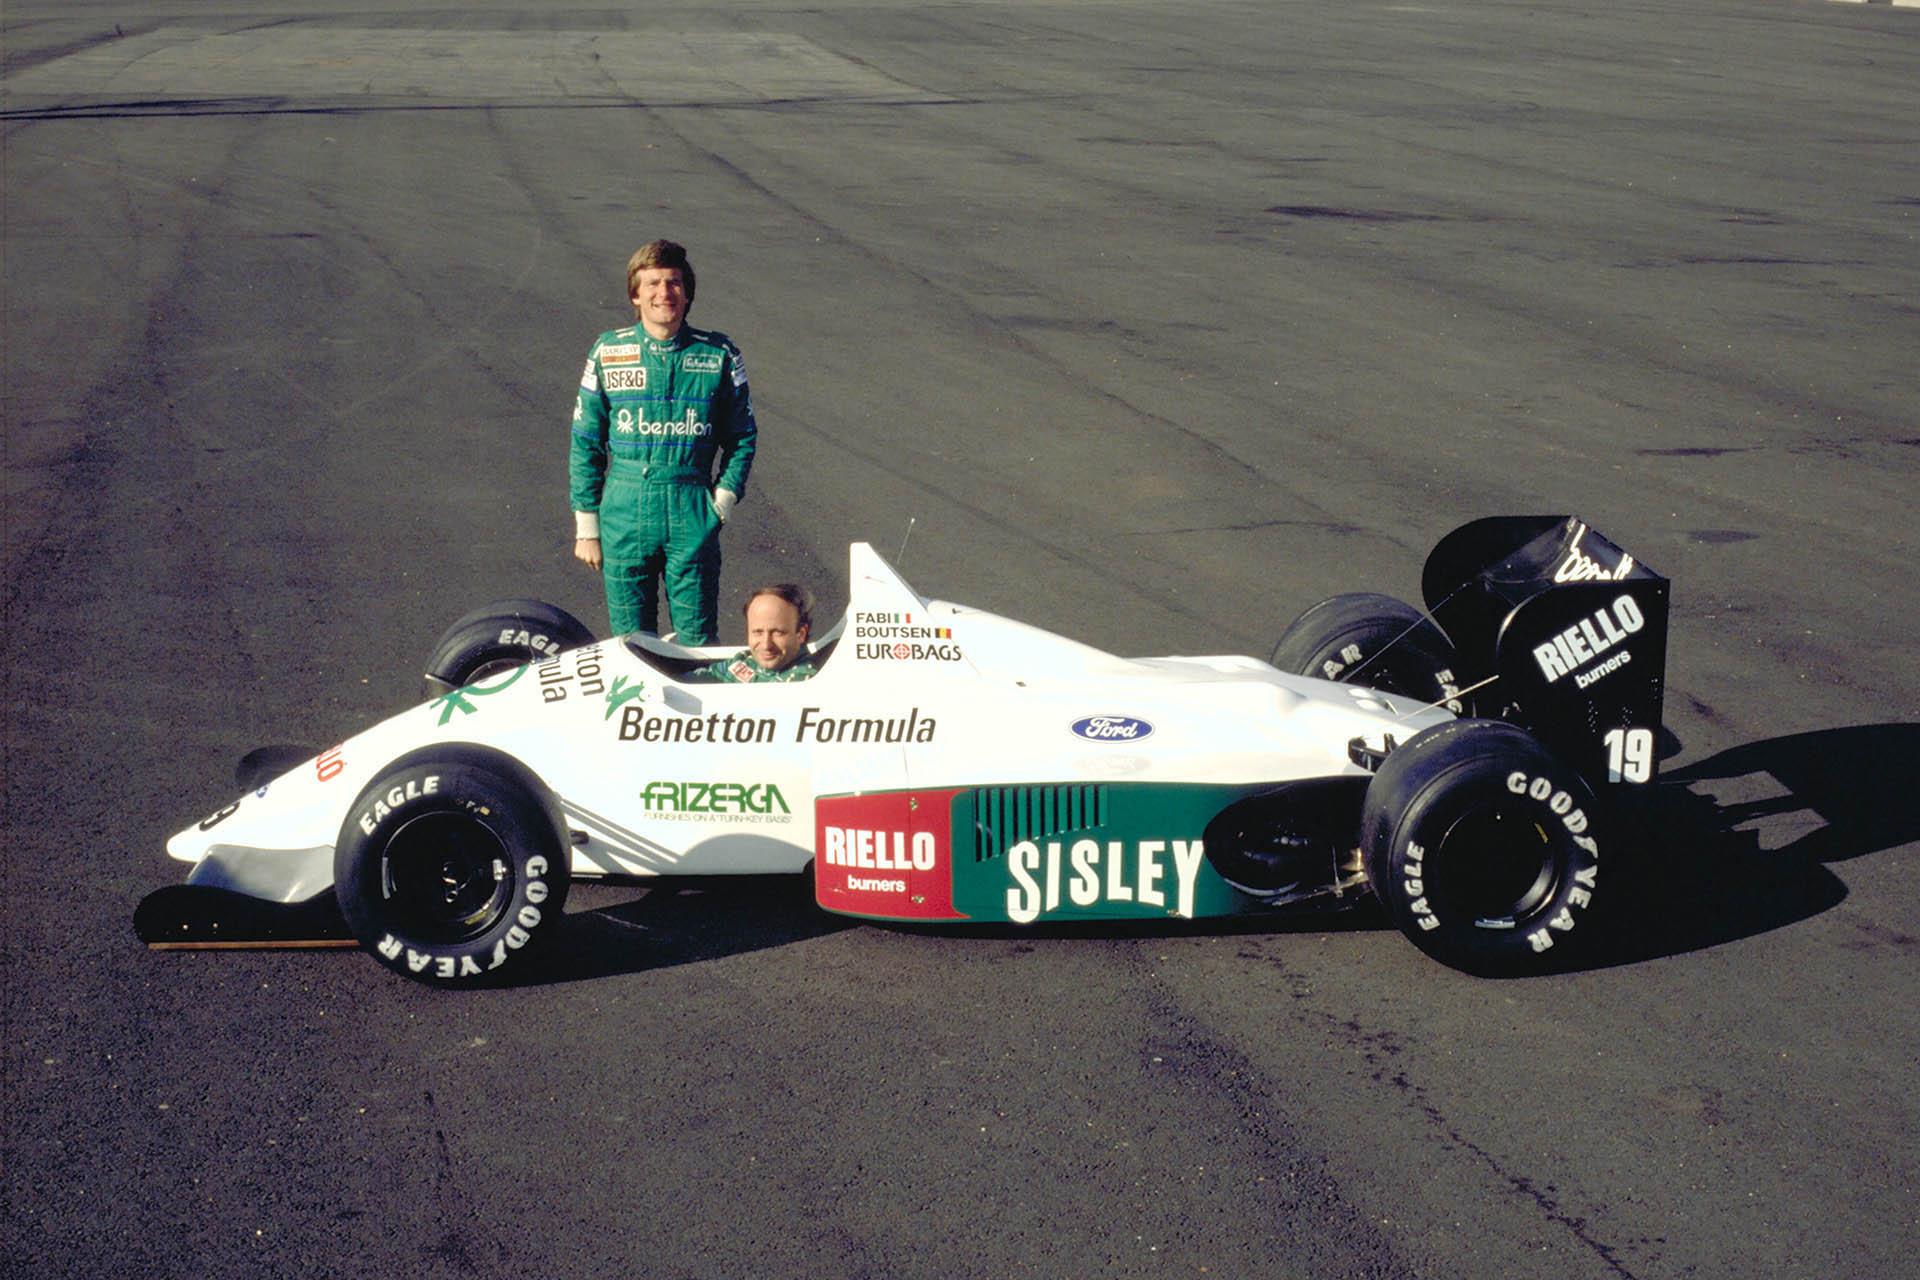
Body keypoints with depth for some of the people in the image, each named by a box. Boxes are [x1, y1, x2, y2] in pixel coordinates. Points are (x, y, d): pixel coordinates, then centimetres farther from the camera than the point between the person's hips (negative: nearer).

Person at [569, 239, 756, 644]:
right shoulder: (608, 352, 3)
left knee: (697, 642, 2)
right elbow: (585, 442, 8)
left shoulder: (719, 354, 1)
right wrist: (586, 525, 7)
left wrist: (725, 497, -2)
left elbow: (741, 435, 12)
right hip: (623, 515, 1)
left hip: (693, 517, -1)